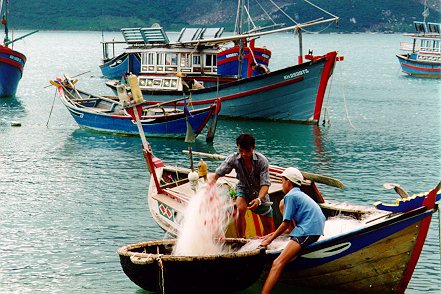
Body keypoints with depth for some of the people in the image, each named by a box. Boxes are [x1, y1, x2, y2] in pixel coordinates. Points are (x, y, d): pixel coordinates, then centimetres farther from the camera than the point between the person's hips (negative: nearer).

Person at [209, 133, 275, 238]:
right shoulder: (233, 159, -23)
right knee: (240, 209, -32)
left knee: (269, 226, 5)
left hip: (260, 193, 0)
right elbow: (217, 174, -25)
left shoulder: (262, 161, -27)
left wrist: (258, 200, -47)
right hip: (243, 190, 0)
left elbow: (265, 184, -29)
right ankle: (241, 239, -20)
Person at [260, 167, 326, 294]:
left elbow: (286, 224, -6)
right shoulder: (299, 194, 25)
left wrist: (270, 239, 3)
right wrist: (273, 234, 27)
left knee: (278, 263, -25)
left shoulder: (290, 196, -5)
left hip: (308, 232, -10)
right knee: (282, 204, 23)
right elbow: (289, 221, 30)